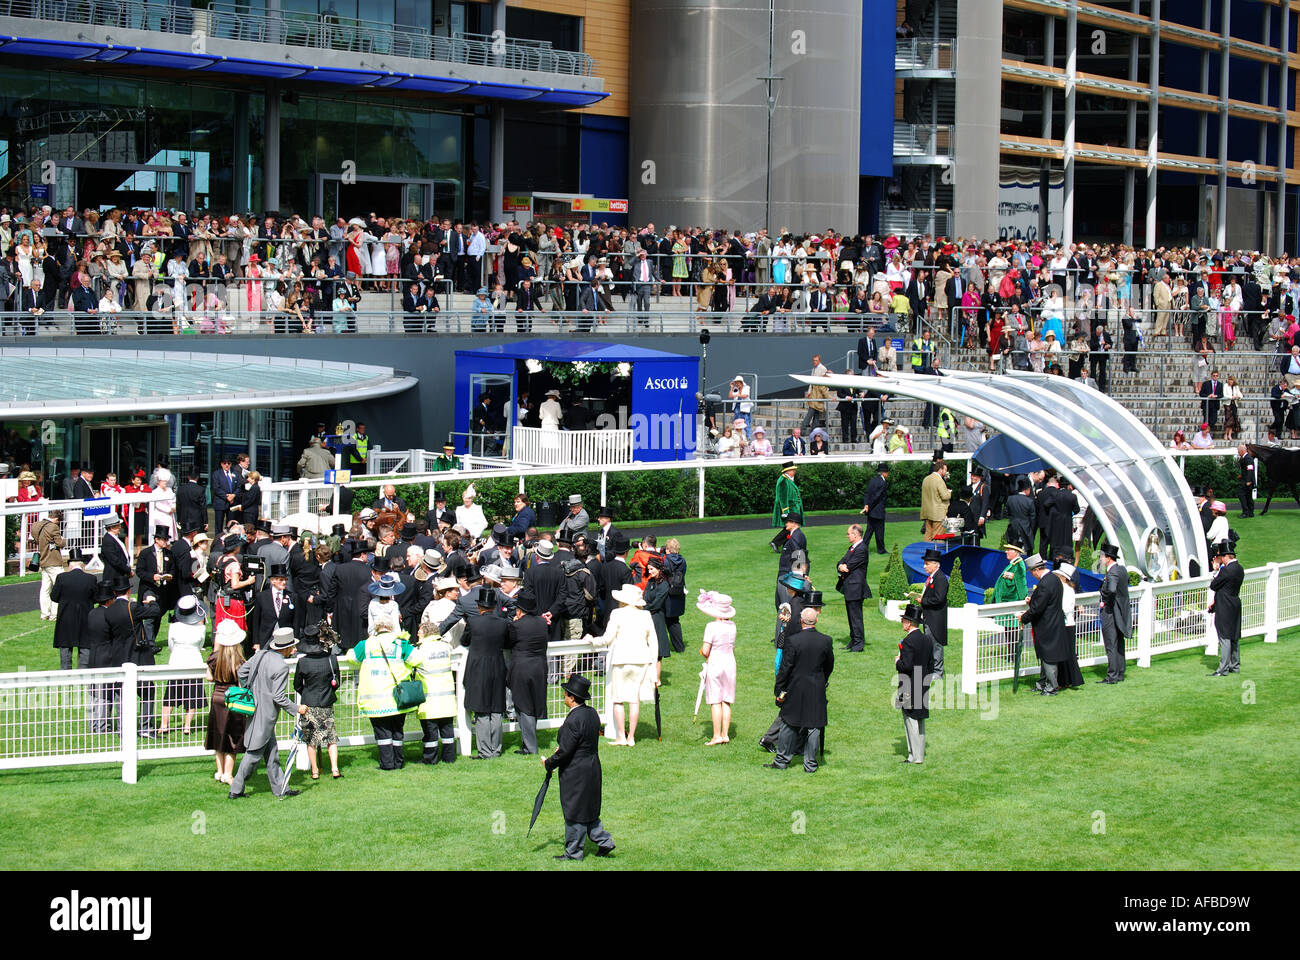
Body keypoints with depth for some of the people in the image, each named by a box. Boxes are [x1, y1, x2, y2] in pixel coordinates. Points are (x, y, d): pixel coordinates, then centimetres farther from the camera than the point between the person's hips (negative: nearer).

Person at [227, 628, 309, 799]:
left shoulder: (261, 655, 3)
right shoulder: (281, 666, -20)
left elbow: (242, 671, 13)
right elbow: (278, 697, -20)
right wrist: (297, 709, -8)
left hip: (254, 707, 9)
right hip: (265, 716, -9)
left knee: (272, 752, 14)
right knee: (254, 754, 1)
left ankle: (280, 788, 20)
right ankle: (236, 790, 6)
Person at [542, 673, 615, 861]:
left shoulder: (573, 720, -25)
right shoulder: (592, 714, 3)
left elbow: (564, 752, -21)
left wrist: (548, 763, -5)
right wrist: (562, 749, 13)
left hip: (575, 773, -9)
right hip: (592, 767, 9)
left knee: (575, 812, 4)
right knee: (589, 809, 21)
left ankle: (573, 852, 14)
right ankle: (604, 841, 22)